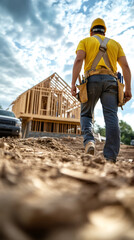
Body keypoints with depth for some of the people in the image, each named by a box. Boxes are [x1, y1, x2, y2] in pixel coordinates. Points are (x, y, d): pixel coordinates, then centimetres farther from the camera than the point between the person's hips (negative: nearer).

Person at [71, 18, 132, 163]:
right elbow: (125, 66, 13)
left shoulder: (85, 41, 19)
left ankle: (89, 141, -17)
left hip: (92, 80, -1)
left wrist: (73, 84, -7)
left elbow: (78, 60, -1)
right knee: (111, 117, -9)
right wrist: (128, 89, 10)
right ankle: (110, 158, -15)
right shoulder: (115, 43, 27)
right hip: (110, 80, 2)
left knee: (86, 114, 9)